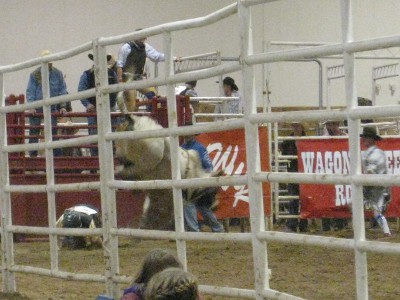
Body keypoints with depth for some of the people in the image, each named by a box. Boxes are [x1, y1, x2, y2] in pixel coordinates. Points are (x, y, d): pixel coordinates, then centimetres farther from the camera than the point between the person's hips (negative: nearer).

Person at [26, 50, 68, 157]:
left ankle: (57, 154, 4)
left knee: (53, 132, 1)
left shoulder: (58, 74, 3)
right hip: (37, 108, -1)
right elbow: (30, 91, -1)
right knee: (34, 132, 0)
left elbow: (62, 91, 6)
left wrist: (62, 106, -4)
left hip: (52, 107, 1)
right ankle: (33, 155, 4)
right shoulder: (35, 74, -2)